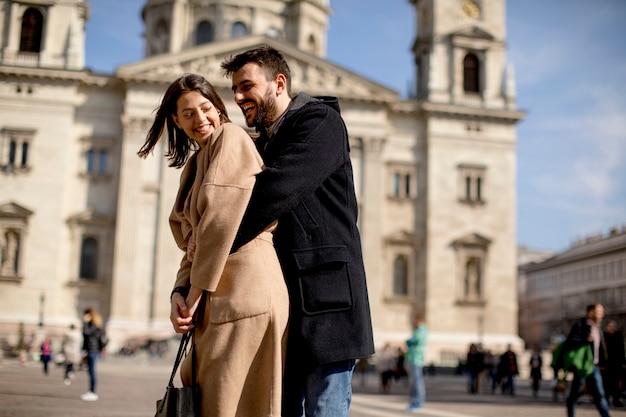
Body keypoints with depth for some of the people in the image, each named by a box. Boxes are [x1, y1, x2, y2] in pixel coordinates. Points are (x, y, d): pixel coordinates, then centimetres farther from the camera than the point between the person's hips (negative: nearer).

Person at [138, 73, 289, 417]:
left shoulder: (230, 137, -1)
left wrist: (198, 289, -10)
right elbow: (192, 240, 18)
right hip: (213, 303, 9)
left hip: (243, 288, -9)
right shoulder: (194, 164, 24)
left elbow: (221, 217, -13)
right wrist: (180, 293, 1)